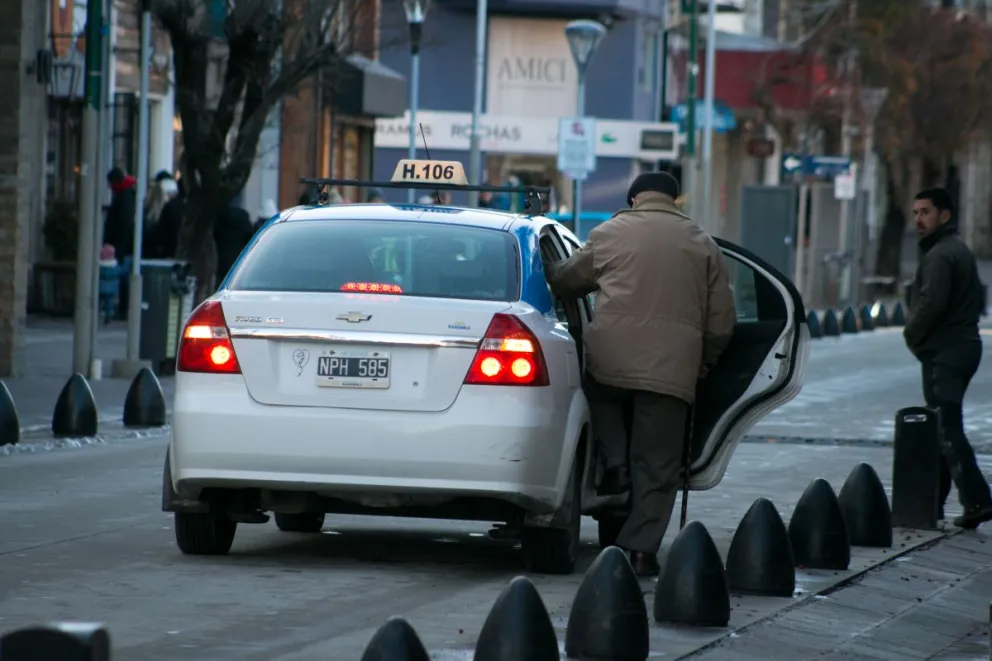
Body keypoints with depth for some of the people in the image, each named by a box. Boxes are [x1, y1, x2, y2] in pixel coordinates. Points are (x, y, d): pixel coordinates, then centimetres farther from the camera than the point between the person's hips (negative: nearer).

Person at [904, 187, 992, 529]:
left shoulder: (939, 255, -14)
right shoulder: (960, 250, 19)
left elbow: (932, 303, -24)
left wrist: (913, 334, -6)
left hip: (945, 351, -11)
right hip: (965, 343, 11)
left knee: (946, 428, -12)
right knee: (941, 427, 15)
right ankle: (932, 500, 19)